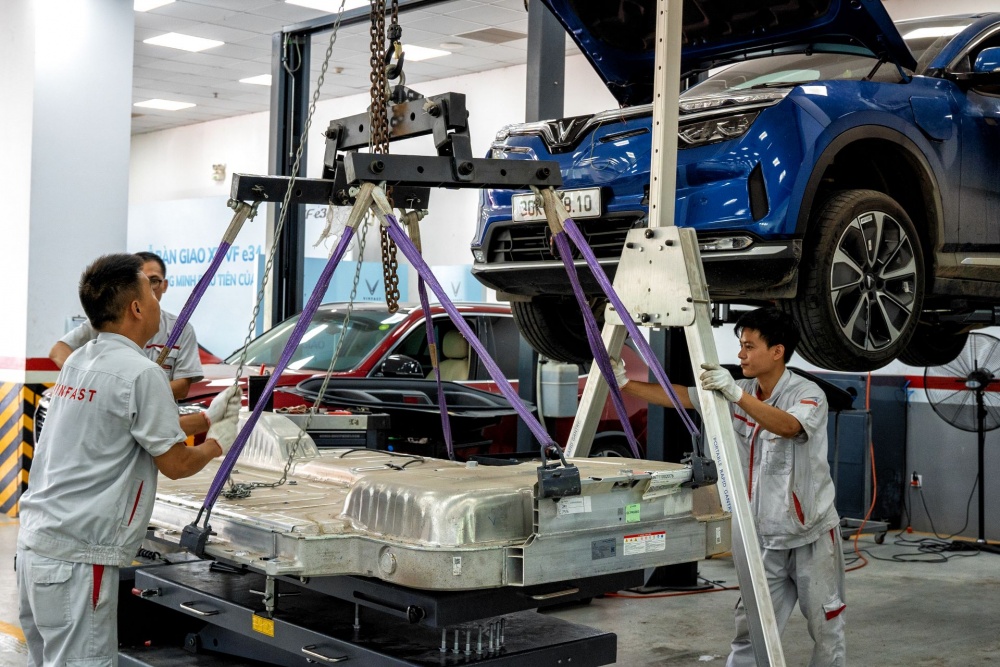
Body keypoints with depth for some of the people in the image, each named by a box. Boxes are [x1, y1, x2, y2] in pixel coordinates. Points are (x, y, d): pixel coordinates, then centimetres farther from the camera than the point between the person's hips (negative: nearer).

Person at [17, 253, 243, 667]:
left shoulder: (77, 362, 13)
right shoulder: (141, 373, -14)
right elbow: (175, 464, -6)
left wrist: (207, 418, 27)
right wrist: (216, 445, 13)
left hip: (34, 541, 9)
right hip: (77, 556, -9)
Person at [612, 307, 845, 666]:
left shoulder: (807, 394, -15)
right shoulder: (742, 393, 2)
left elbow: (788, 426, -37)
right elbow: (681, 396, -1)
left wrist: (736, 394, -48)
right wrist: (625, 383, -9)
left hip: (812, 535, -4)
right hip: (766, 537, 5)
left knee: (825, 627, 8)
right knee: (750, 629, 4)